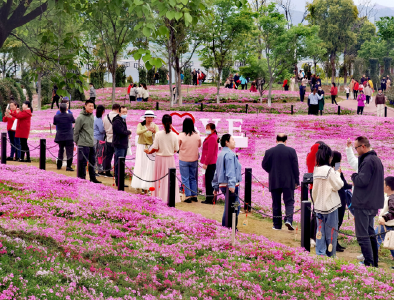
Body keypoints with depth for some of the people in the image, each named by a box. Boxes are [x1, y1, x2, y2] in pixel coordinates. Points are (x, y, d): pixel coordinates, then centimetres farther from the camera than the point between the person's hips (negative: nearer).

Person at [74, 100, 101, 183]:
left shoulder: (92, 115, 9)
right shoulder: (80, 118, -15)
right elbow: (76, 131, -9)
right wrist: (76, 142, -3)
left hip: (91, 143, 8)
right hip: (83, 144, -8)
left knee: (92, 161, 15)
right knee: (83, 162, -4)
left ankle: (92, 178, 25)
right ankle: (82, 179, 4)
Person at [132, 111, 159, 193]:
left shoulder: (155, 126, 1)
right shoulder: (140, 125, 0)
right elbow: (138, 132, -21)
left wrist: (154, 132, -36)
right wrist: (147, 129, -36)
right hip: (141, 147, 0)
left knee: (149, 167, -4)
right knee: (140, 167, -3)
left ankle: (145, 187, -2)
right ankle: (138, 184, 6)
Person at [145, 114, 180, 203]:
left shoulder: (158, 134, -12)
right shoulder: (174, 135, -8)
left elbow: (155, 148, -10)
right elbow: (176, 150, -3)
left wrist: (149, 152, 10)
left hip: (160, 159, -1)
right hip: (170, 159, 1)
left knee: (159, 179, 10)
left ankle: (159, 198, 14)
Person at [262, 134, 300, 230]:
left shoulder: (269, 152, -2)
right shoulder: (291, 151, -4)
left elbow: (264, 165, 4)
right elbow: (295, 167, -3)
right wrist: (296, 181, 4)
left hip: (274, 182, 1)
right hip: (288, 182, -1)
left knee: (276, 204, 8)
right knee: (289, 202, 4)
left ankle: (277, 225, 10)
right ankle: (288, 219, -16)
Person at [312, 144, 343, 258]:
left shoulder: (316, 170, 4)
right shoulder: (329, 170, -17)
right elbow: (338, 185, -12)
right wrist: (338, 174, 1)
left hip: (319, 205, 6)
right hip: (330, 205, -6)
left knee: (320, 229, 10)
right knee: (331, 230, 4)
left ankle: (320, 252, 11)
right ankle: (331, 254, 11)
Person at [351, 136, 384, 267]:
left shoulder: (367, 161, -18)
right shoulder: (377, 160, 14)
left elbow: (361, 181, -23)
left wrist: (354, 176, -4)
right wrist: (357, 180, 9)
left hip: (363, 204, -10)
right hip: (373, 204, 10)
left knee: (362, 235, -6)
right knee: (370, 233, 17)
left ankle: (369, 263, -8)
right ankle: (374, 263, 22)